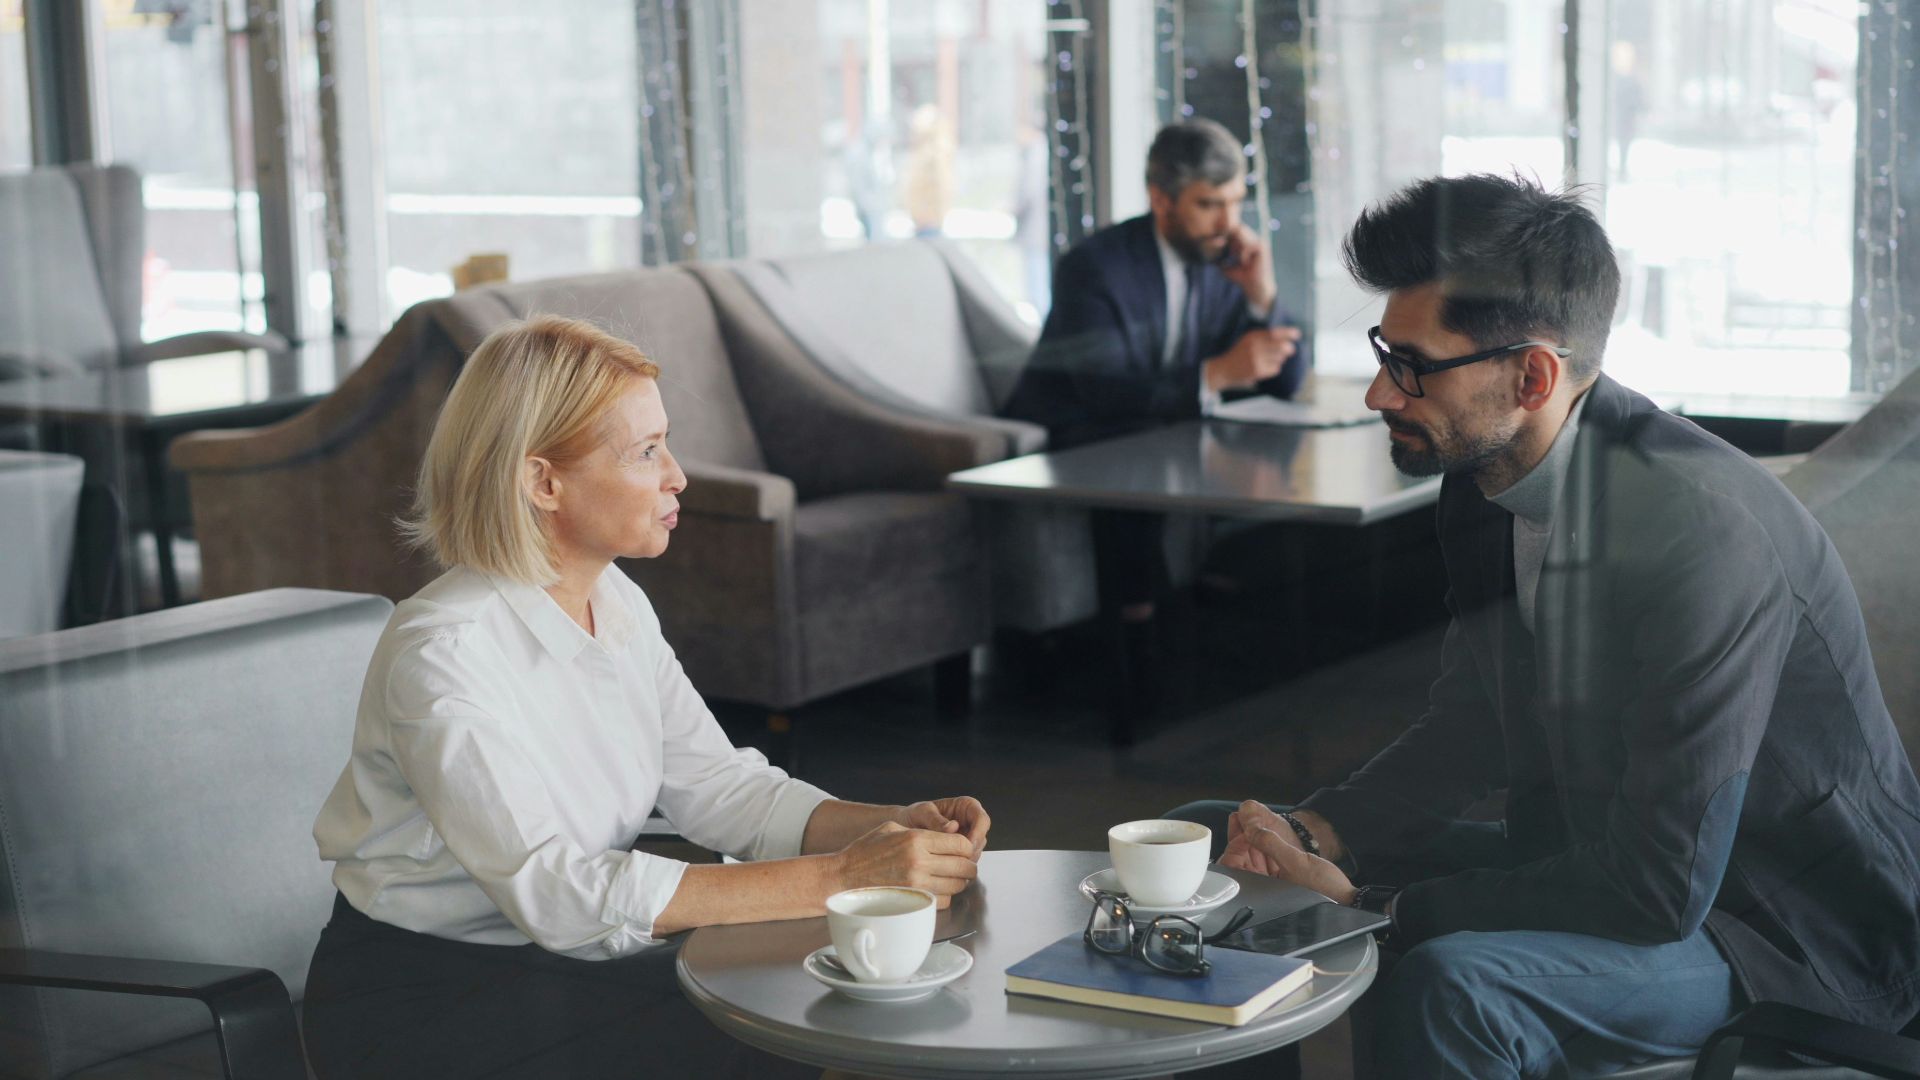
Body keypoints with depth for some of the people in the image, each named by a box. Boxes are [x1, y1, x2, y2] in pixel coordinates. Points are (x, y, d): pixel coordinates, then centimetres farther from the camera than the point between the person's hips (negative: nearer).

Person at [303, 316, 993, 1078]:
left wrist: (894, 827, -15)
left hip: (566, 958, 8)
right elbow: (556, 891, -31)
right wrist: (835, 878, -34)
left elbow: (718, 786, 3)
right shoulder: (443, 651, -24)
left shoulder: (618, 606, 3)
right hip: (422, 1007, -7)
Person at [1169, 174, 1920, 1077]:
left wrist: (1378, 908, -24)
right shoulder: (1484, 479, -2)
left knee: (1449, 988, -38)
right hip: (1590, 858, 9)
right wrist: (1312, 834, -9)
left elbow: (1659, 890, -29)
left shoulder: (1703, 535, -30)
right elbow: (1467, 732, 9)